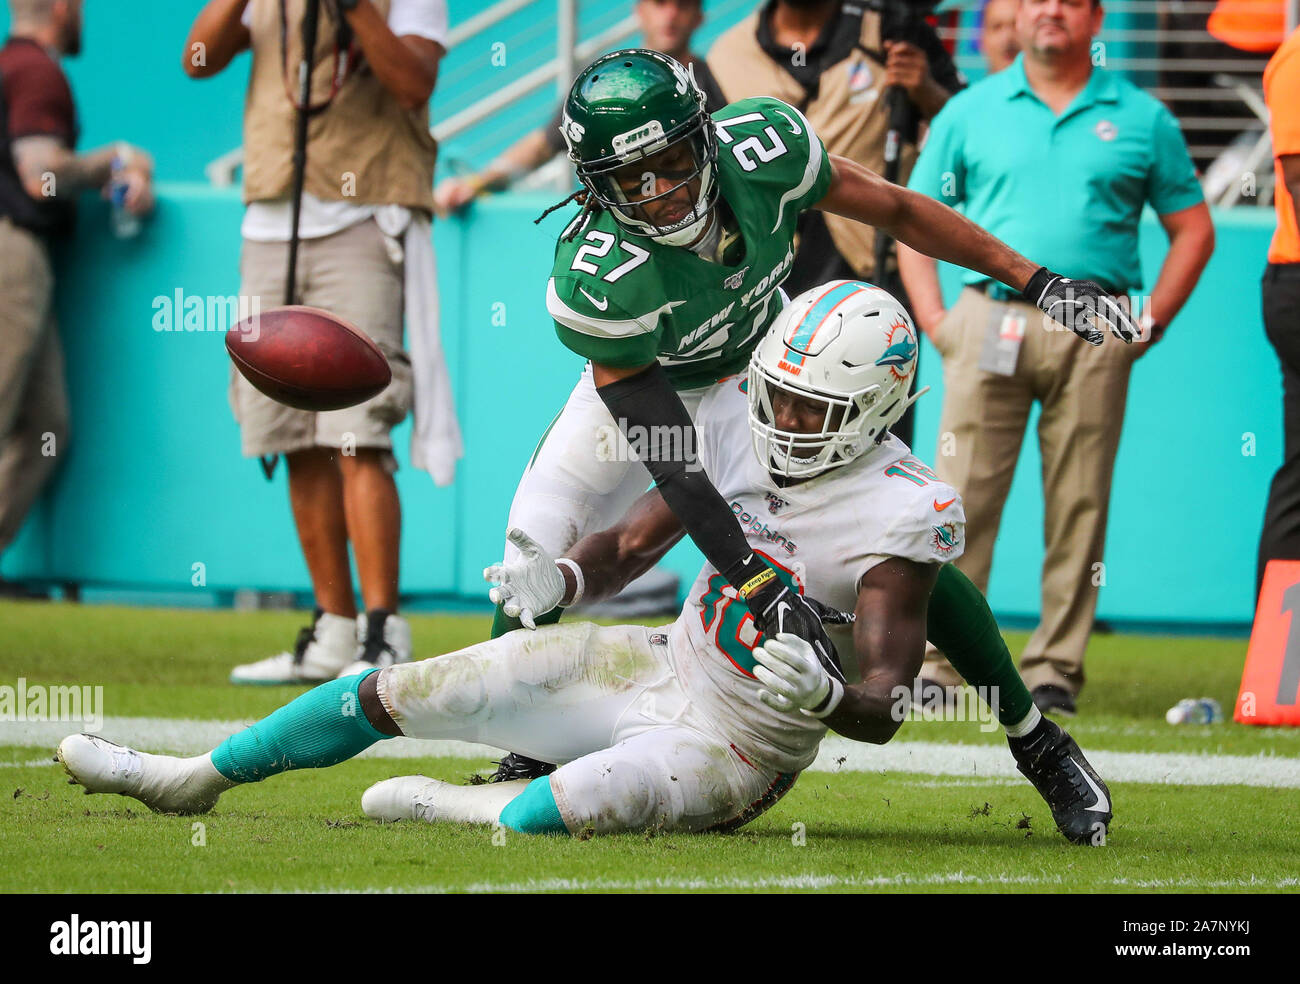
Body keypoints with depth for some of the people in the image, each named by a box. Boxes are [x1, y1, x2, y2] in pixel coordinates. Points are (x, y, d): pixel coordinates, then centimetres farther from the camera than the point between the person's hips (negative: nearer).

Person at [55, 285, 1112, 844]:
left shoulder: (901, 517, -23)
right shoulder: (738, 419, -5)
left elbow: (885, 707, -22)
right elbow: (635, 542, 3)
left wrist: (825, 694, -43)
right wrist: (558, 577, -17)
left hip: (742, 749, -6)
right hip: (660, 664, 6)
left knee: (577, 805, -38)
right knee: (400, 690, 4)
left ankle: (459, 809, -5)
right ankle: (195, 776, 22)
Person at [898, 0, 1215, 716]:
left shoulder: (1141, 119, 10)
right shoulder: (971, 112, 11)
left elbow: (1193, 229, 14)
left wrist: (1151, 322, 4)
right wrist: (933, 319, 3)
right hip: (991, 323, 0)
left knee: (1079, 505, 0)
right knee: (963, 497, -6)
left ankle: (1054, 669, 6)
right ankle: (936, 663, -3)